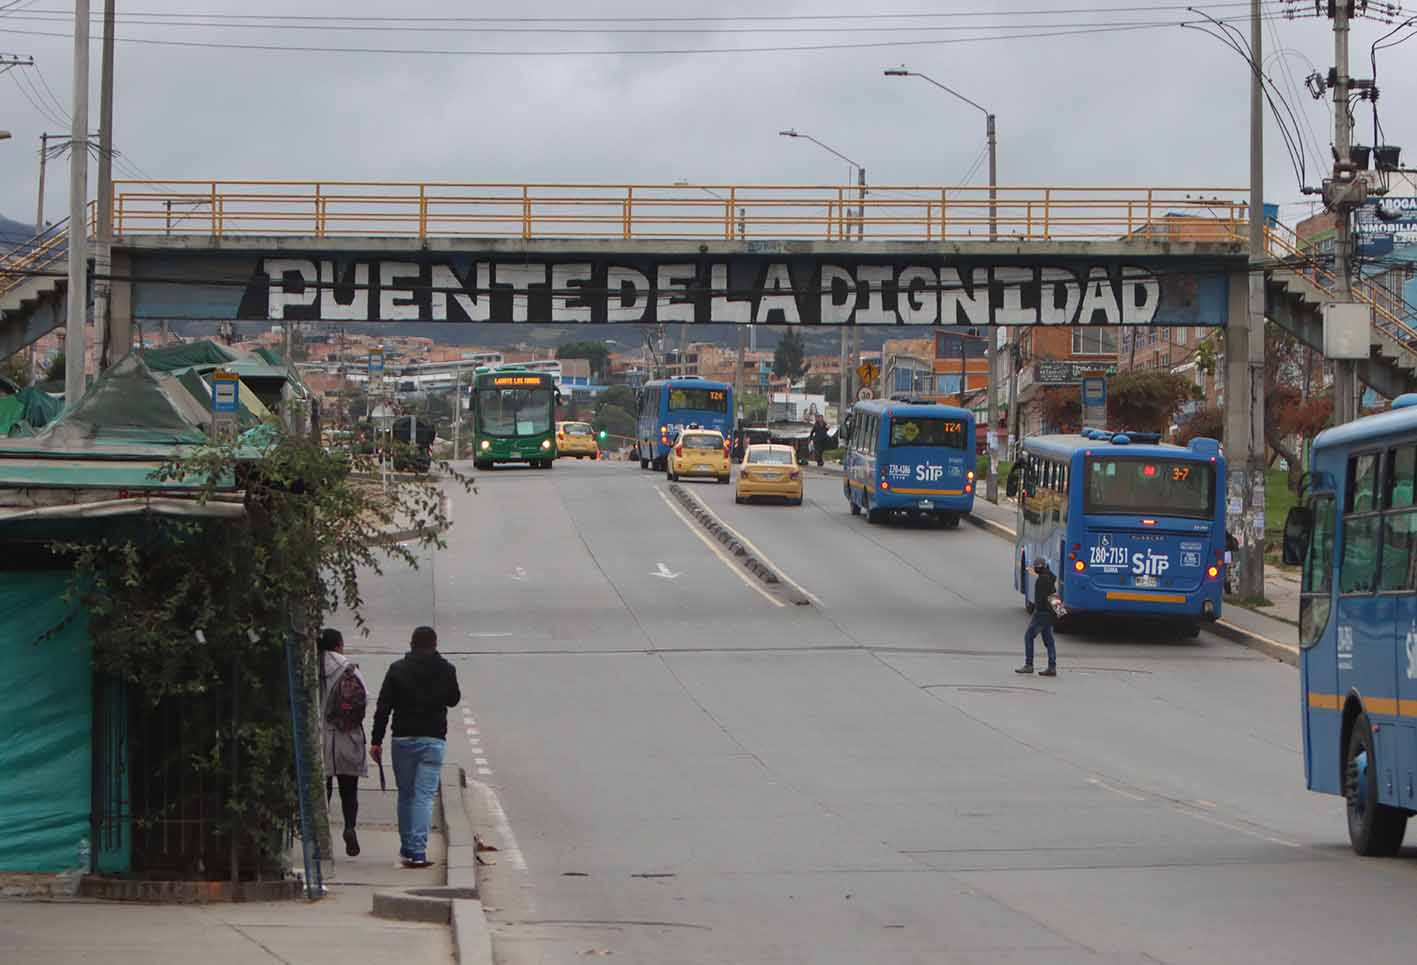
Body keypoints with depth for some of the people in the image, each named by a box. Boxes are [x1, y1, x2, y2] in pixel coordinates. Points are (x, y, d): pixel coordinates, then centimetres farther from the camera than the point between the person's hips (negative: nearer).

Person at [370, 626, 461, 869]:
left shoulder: (397, 669, 0)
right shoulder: (445, 670, -1)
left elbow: (383, 707, -2)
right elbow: (454, 700, 15)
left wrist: (377, 740, 0)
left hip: (403, 739, 1)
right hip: (433, 739, -1)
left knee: (405, 794, 15)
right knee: (424, 796, -4)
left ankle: (407, 848, 21)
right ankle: (417, 851, -14)